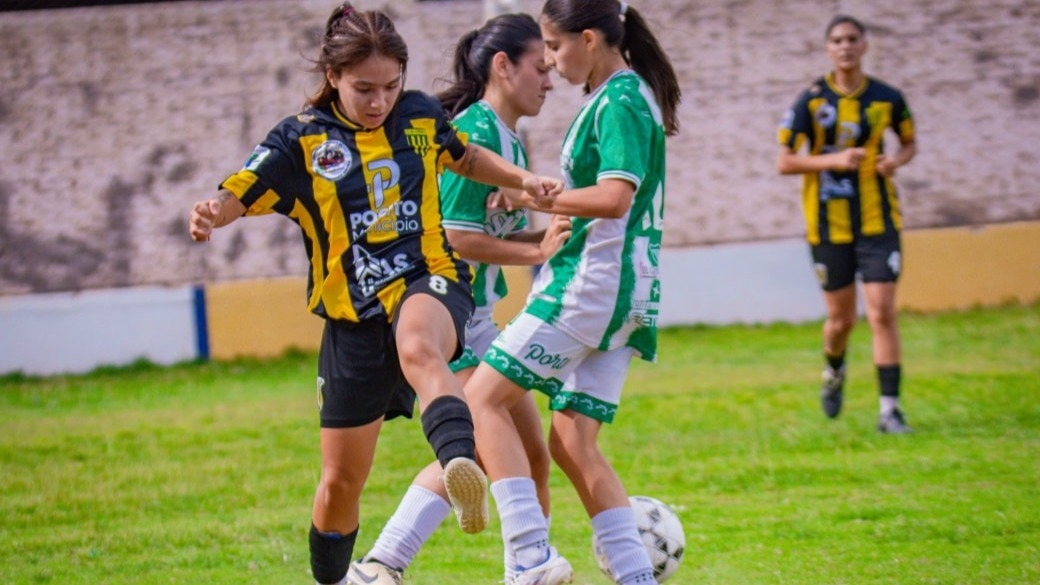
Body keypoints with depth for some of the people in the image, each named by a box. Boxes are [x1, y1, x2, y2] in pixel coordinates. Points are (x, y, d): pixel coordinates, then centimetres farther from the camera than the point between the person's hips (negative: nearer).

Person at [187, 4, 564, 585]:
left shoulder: (421, 115, 6)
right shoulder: (302, 140, -1)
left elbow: (465, 157, 27)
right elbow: (237, 196, -8)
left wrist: (523, 180, 12)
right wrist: (210, 215, -31)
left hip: (429, 282, -1)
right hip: (352, 319, 1)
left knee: (418, 349, -41)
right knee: (341, 481, 8)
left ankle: (463, 464, -66)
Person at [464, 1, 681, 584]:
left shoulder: (620, 102, -12)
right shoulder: (617, 98, 18)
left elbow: (614, 196, -25)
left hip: (591, 283, -10)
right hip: (621, 295, 10)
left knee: (483, 397, -9)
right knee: (573, 443, 9)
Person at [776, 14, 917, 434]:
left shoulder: (887, 99, 1)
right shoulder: (811, 101, -5)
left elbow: (909, 142, 17)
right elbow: (785, 162, -4)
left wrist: (896, 160, -6)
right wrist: (834, 160, -18)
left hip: (878, 221, 0)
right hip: (829, 224, 0)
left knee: (882, 312, -10)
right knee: (841, 318, 8)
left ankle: (889, 409, -7)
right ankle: (834, 374, 42)